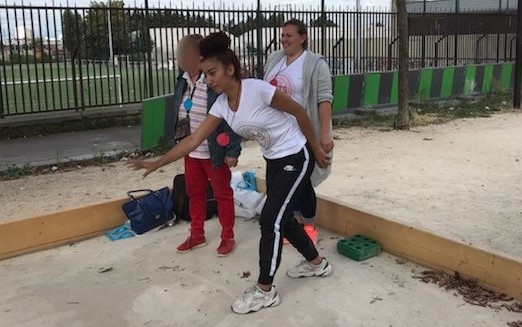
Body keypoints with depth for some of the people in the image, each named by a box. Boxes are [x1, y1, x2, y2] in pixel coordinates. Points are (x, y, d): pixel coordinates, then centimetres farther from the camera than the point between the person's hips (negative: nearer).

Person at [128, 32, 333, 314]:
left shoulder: (258, 89, -27)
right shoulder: (221, 105, -6)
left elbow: (299, 112, -17)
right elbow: (194, 139, -6)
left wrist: (316, 148, -8)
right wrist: (157, 163, -10)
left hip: (296, 158, -8)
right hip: (274, 161, 8)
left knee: (270, 220, -8)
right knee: (281, 218, 16)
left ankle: (265, 291, 6)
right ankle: (317, 263, 40)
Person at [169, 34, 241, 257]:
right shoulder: (183, 80, 2)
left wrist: (232, 151, -18)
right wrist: (178, 142, 14)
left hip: (215, 153, -7)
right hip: (190, 151, 7)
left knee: (223, 195, 10)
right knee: (194, 193, 19)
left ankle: (227, 237, 26)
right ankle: (197, 235, 36)